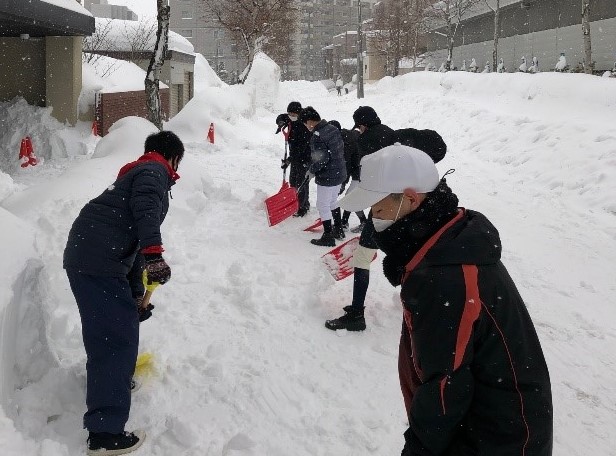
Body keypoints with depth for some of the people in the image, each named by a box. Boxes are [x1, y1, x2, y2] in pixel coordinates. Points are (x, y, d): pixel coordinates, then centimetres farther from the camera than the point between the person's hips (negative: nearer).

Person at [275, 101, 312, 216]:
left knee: (301, 183, -8)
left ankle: (303, 208, 2)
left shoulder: (305, 126, -26)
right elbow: (281, 118, 21)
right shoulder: (290, 120, -1)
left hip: (305, 158, -9)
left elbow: (301, 147, -30)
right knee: (293, 181, 15)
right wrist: (281, 122, -4)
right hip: (295, 157, 9)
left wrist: (289, 159, -34)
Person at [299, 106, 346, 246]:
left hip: (327, 177, -9)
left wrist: (312, 170, -10)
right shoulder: (334, 129, 3)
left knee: (322, 206, 4)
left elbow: (321, 159, -25)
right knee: (333, 202, 24)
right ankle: (338, 230, 36)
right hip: (340, 173, 9)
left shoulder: (317, 136, -23)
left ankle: (328, 237, 8)